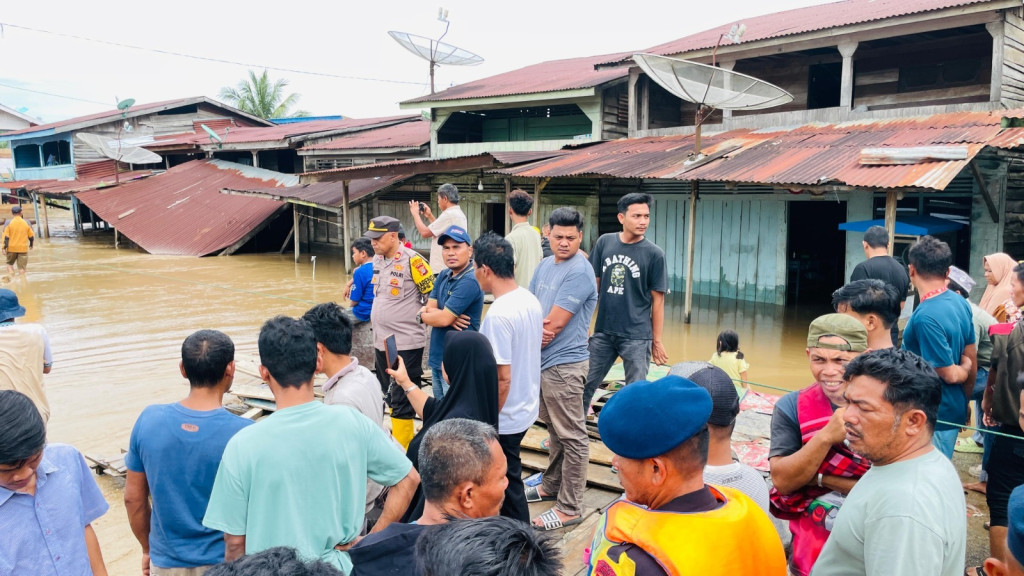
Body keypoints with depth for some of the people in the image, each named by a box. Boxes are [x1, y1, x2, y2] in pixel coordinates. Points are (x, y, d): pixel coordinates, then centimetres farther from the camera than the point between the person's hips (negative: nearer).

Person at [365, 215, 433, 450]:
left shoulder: (412, 260, -16)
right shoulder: (377, 260, 8)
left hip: (405, 343, -8)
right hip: (381, 341, 8)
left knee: (402, 400, -2)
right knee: (389, 395, 19)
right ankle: (396, 435, 34)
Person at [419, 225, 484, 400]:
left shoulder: (469, 282, -20)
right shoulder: (444, 275, 9)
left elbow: (443, 318, -23)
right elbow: (429, 307, 5)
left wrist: (423, 315, -2)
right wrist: (450, 317, -17)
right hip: (437, 358, 9)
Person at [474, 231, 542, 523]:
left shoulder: (498, 315, -26)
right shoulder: (531, 299, 0)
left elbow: (502, 379, -24)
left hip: (506, 417, -8)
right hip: (527, 408, 9)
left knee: (508, 483, 9)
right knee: (510, 478, 23)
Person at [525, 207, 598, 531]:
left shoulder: (579, 271, -17)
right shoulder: (545, 265, 11)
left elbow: (554, 324, -19)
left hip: (564, 364, -9)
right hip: (543, 361, 9)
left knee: (572, 437, -1)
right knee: (554, 429, 22)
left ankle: (570, 509, 6)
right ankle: (552, 486, 37)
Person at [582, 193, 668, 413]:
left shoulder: (654, 254, -7)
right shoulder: (604, 242, 1)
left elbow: (657, 299, -3)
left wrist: (657, 340, -2)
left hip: (637, 336, -3)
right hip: (603, 331, 3)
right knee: (585, 384, 11)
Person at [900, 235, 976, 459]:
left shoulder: (926, 317, -26)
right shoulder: (961, 303, 1)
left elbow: (950, 374, -20)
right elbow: (971, 361, 9)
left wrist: (964, 371, 3)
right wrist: (964, 403, 19)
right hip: (954, 410, 8)